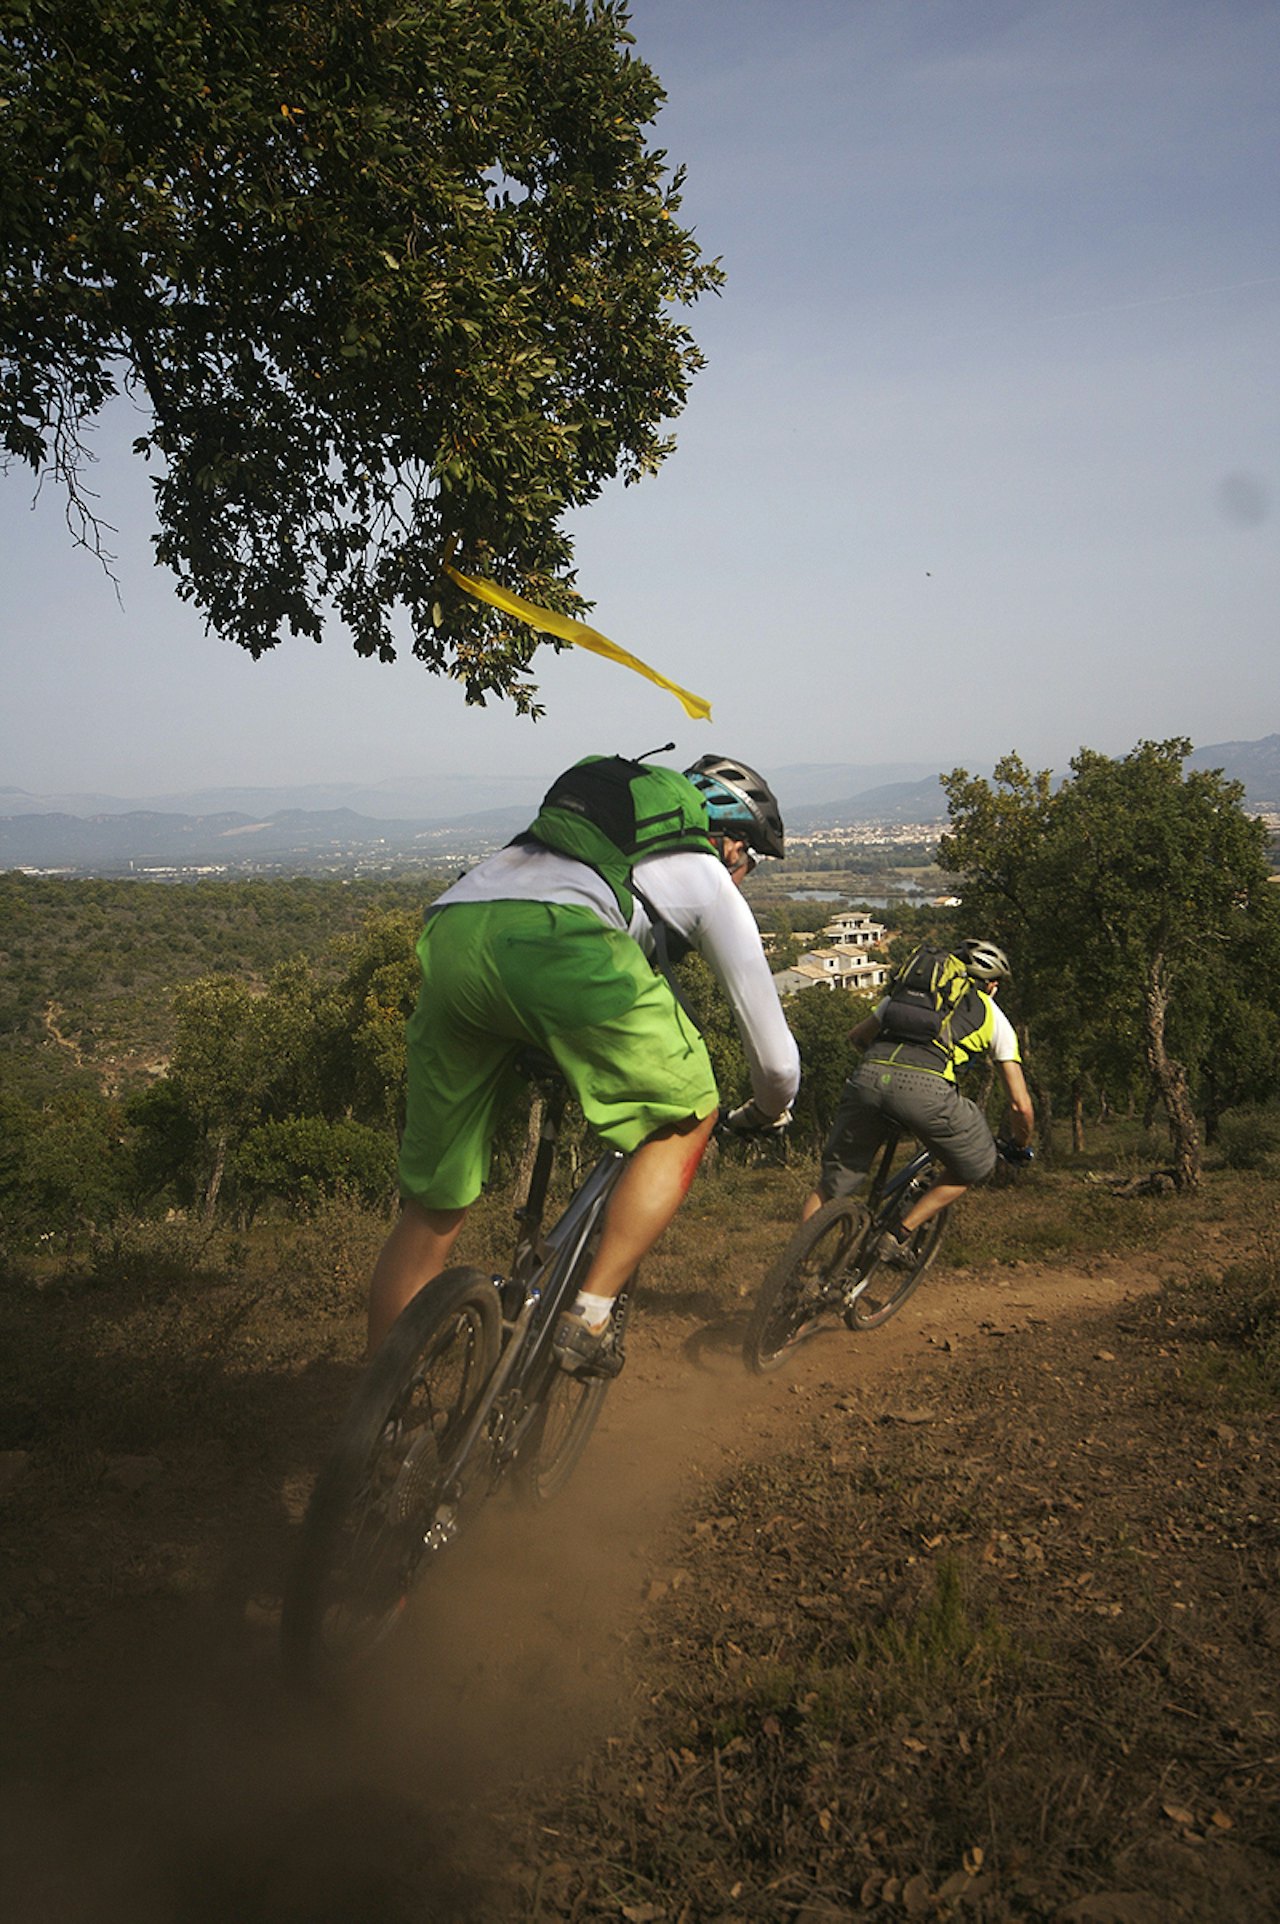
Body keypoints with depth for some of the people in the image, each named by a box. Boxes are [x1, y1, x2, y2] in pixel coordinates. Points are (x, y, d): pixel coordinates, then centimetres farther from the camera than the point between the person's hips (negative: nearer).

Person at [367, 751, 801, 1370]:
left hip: (447, 931, 6)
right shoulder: (708, 879, 26)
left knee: (432, 1211, 17)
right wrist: (769, 1112, 51)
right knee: (687, 1117, 19)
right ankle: (587, 1318, 11)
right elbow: (773, 1052, 28)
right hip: (559, 947, -6)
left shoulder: (610, 834, 43)